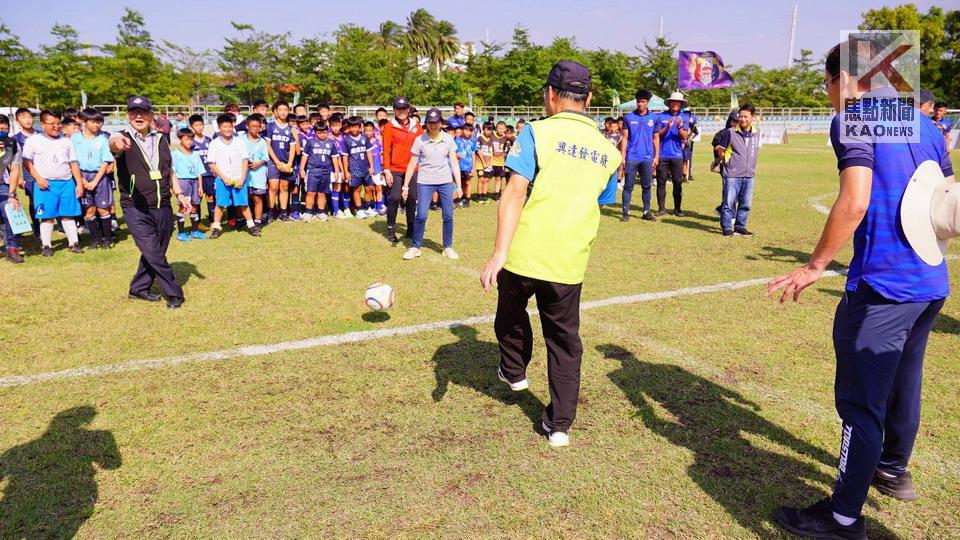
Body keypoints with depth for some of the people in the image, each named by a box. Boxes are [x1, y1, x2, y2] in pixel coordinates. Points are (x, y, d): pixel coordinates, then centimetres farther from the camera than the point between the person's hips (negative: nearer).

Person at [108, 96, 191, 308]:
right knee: (154, 254, -9)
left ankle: (139, 288, 31)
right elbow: (114, 143, -32)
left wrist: (179, 193, 11)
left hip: (163, 208, 5)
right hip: (136, 209, -5)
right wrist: (117, 143, -56)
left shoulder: (161, 139, 12)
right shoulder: (123, 137, -6)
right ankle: (174, 293, 5)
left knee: (155, 253, 12)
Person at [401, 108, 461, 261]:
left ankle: (448, 247, 17)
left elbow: (454, 163, 3)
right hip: (425, 182, -1)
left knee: (448, 216, 3)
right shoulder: (419, 140, -4)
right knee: (421, 216, -4)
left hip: (446, 182, 2)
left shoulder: (448, 139, 0)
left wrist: (458, 186, 0)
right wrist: (405, 185, -2)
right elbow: (412, 164, 0)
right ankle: (415, 247, 12)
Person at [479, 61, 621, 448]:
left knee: (512, 313, 25)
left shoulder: (538, 132, -6)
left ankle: (513, 371, 47)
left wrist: (499, 253, -20)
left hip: (523, 255, -3)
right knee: (564, 337, 13)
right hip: (570, 263, 3)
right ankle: (560, 424, 15)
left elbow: (515, 192, -16)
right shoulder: (607, 149, 9)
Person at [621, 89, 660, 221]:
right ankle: (626, 212, 5)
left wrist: (656, 156, 5)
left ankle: (646, 212, 13)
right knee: (628, 186, 1)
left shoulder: (654, 118, 7)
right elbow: (625, 138, 4)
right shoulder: (629, 117, 3)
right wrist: (622, 156, -2)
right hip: (631, 157, -1)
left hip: (648, 158, 1)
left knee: (646, 186, 7)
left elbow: (656, 138, 11)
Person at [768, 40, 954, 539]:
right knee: (902, 383, 25)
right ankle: (894, 470, 45)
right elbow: (944, 203, 19)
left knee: (860, 402, -3)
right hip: (932, 283, 9)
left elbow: (855, 202, -22)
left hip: (881, 286, -9)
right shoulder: (924, 125, 15)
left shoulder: (853, 120, -10)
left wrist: (815, 266, -16)